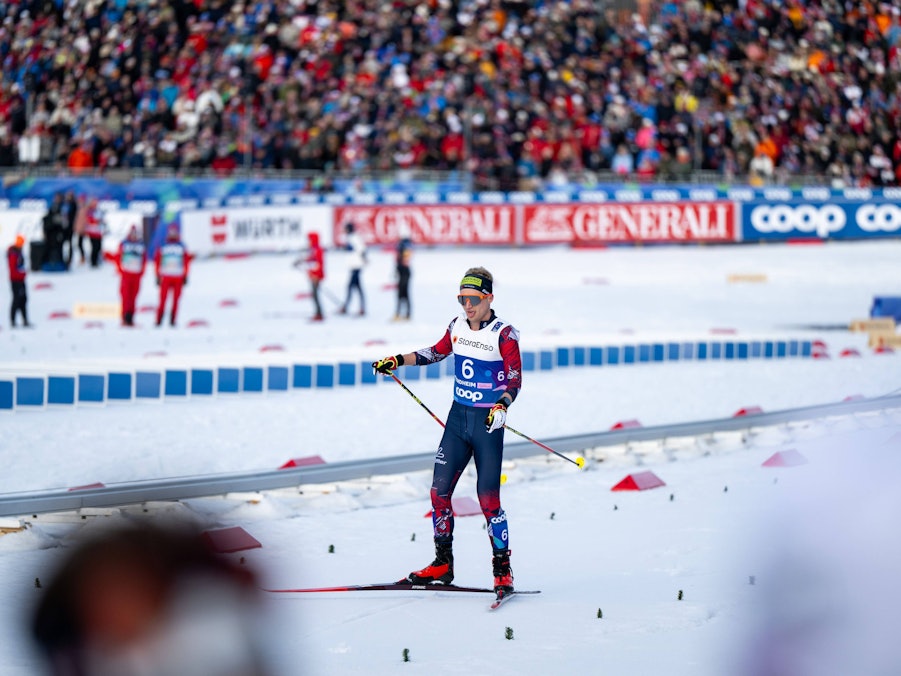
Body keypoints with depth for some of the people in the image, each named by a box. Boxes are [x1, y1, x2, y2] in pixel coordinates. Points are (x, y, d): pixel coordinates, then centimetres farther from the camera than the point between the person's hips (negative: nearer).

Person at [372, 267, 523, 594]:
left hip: (488, 421, -6)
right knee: (439, 490, 1)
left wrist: (502, 406, -29)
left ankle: (502, 569, 3)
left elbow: (515, 380, -11)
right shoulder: (458, 326, 5)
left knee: (488, 497, -9)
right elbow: (437, 351, 23)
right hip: (458, 416, 6)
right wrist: (398, 360, 18)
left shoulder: (504, 334, -12)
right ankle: (443, 564, 13)